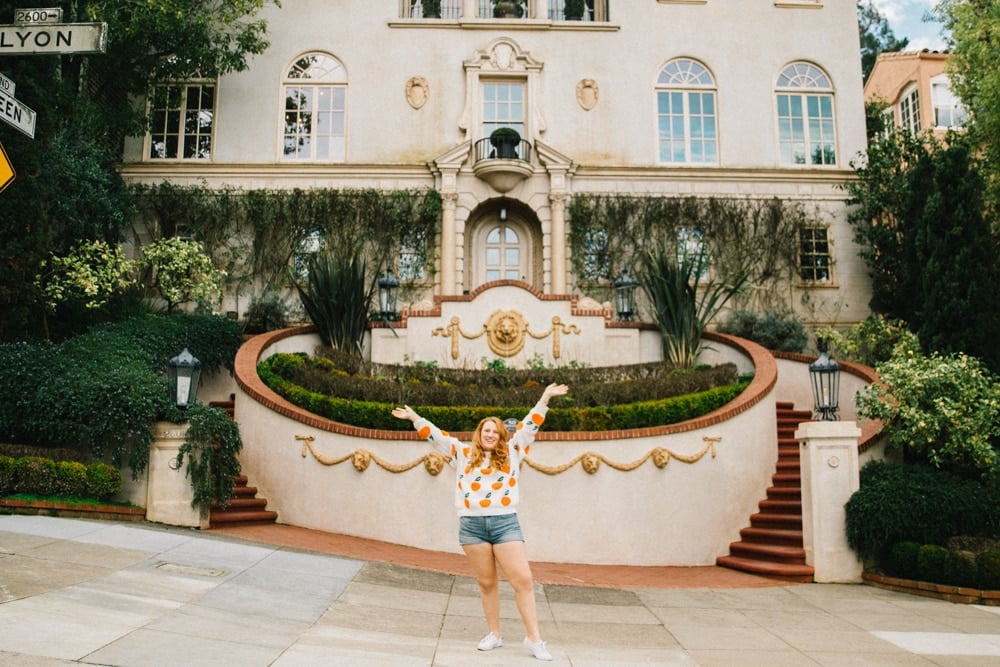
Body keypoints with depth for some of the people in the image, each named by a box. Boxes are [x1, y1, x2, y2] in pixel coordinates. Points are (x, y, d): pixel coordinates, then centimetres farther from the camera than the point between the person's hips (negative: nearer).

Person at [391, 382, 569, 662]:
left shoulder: (511, 452, 10)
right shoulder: (464, 454, 12)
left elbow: (529, 425, 7)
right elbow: (437, 436, 14)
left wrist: (545, 399, 1)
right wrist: (415, 418, 12)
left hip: (505, 523, -1)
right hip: (472, 525, 1)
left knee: (523, 580, -6)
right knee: (486, 583, 9)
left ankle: (534, 638, 0)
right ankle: (494, 634, 21)